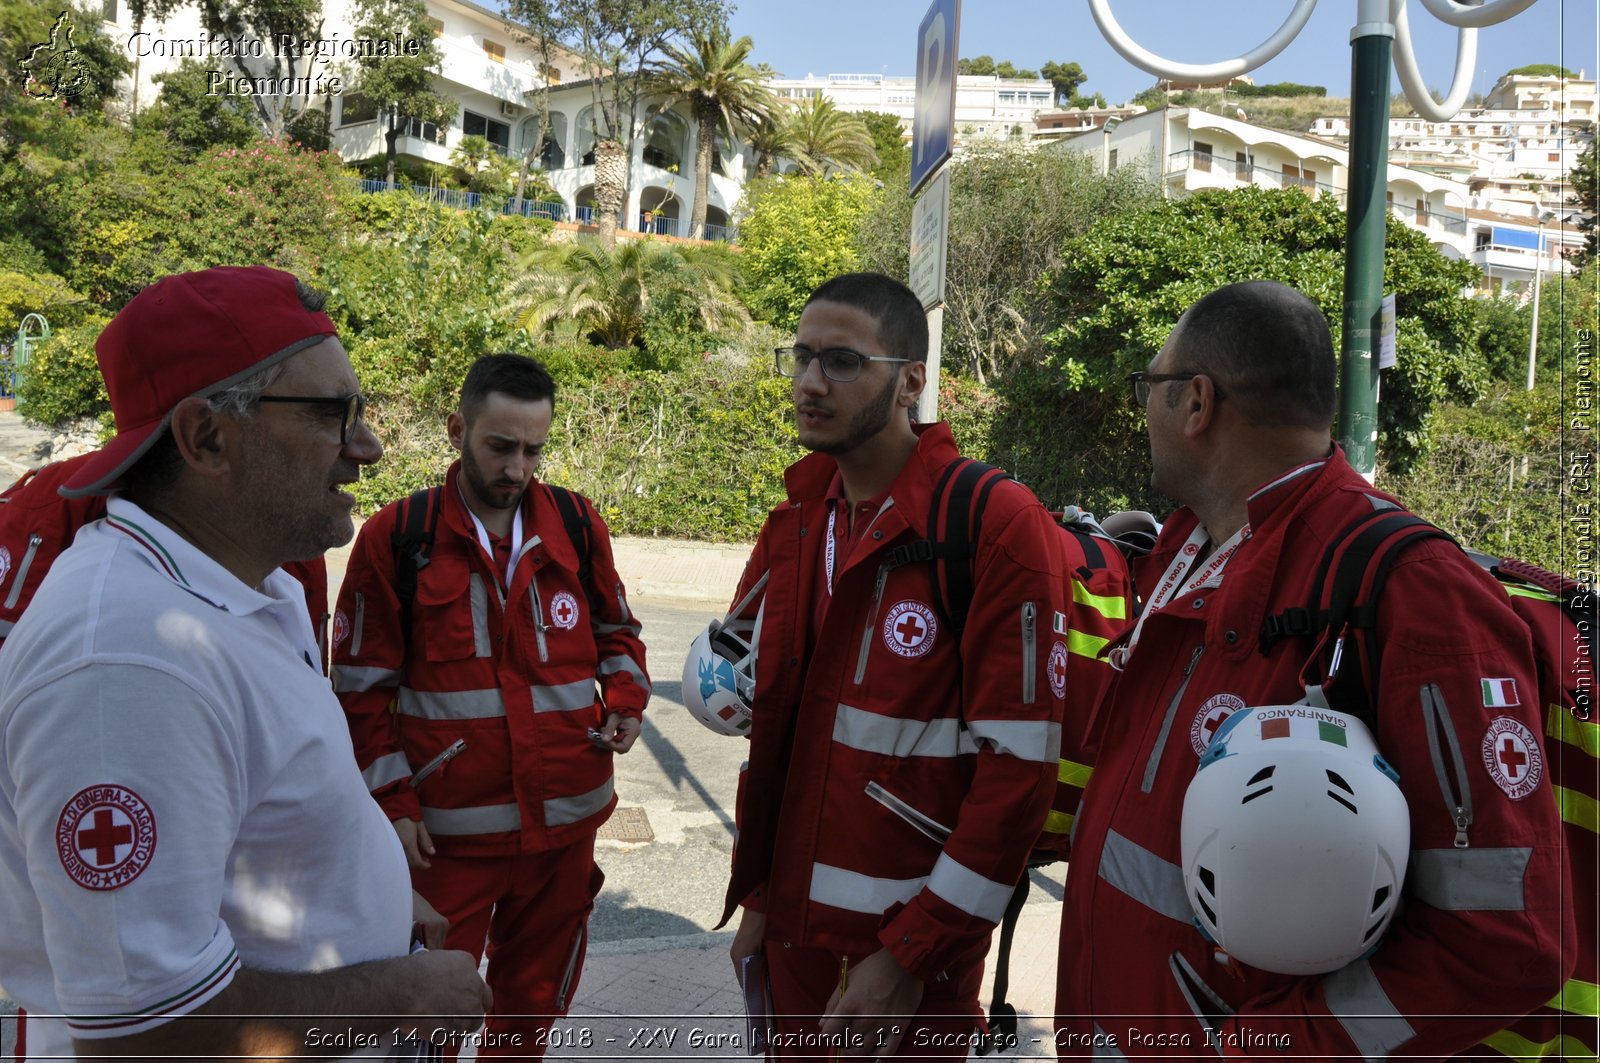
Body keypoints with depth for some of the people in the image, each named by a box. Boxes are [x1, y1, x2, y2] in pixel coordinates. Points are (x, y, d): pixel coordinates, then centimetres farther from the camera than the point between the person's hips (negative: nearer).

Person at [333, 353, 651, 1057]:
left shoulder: (576, 524, 1)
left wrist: (625, 701, -3)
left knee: (538, 990, 20)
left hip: (566, 819, 3)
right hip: (447, 829, -2)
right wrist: (392, 801, -5)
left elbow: (615, 630, 15)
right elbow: (364, 686, -2)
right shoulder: (395, 538, -6)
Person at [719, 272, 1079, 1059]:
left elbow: (1020, 765, -19)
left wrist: (909, 953, -16)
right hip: (791, 929, 6)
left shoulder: (996, 522, -17)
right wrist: (756, 892, 9)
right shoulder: (794, 525, 4)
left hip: (911, 947, -6)